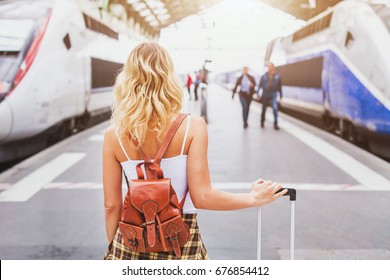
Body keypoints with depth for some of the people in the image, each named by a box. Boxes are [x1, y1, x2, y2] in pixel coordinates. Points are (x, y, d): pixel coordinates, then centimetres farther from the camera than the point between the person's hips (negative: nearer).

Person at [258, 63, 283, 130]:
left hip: (273, 95, -1)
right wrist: (258, 93, -4)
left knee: (275, 108, -15)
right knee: (264, 109, 12)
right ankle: (262, 121, 34)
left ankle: (275, 124, -9)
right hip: (265, 95, 1)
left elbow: (279, 86, 4)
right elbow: (260, 85, 0)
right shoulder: (264, 76, -4)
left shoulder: (277, 76, -3)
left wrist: (281, 95, 6)